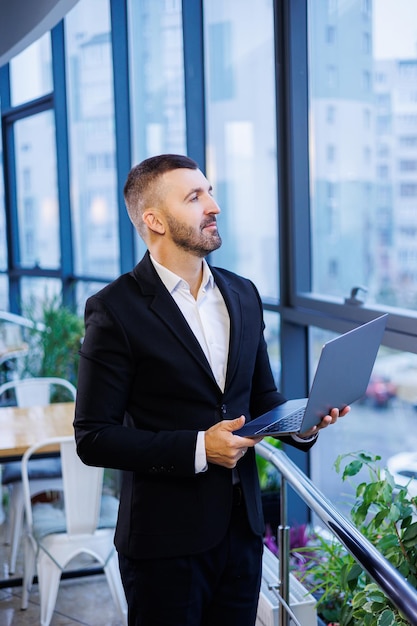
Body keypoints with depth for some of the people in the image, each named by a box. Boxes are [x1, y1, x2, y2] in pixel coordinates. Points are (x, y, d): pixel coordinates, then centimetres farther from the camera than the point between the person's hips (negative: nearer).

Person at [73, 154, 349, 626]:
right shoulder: (116, 309, -13)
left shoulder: (242, 294, 7)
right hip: (166, 540, -5)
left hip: (242, 527, 6)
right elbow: (93, 437, -14)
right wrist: (198, 448, -21)